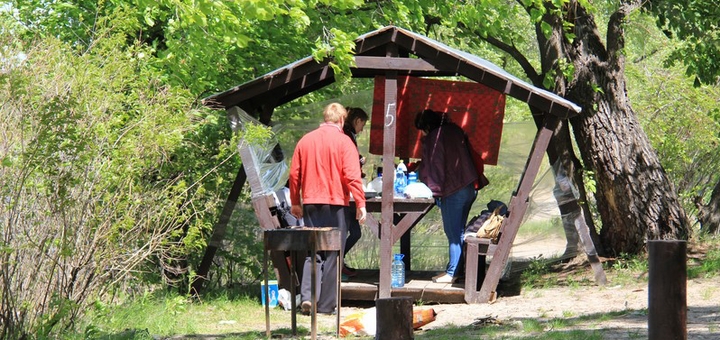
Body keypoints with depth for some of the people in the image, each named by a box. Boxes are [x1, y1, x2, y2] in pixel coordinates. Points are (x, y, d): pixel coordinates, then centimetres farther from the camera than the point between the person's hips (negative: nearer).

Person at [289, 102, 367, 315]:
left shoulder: (305, 140, 8)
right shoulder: (343, 141, -5)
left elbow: (294, 174, 10)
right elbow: (352, 176, -13)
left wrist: (295, 203, 19)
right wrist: (360, 203, -12)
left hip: (310, 203, 4)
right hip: (335, 202, -4)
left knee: (313, 251, 10)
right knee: (332, 254, 4)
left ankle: (307, 296, -9)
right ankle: (326, 304, 5)